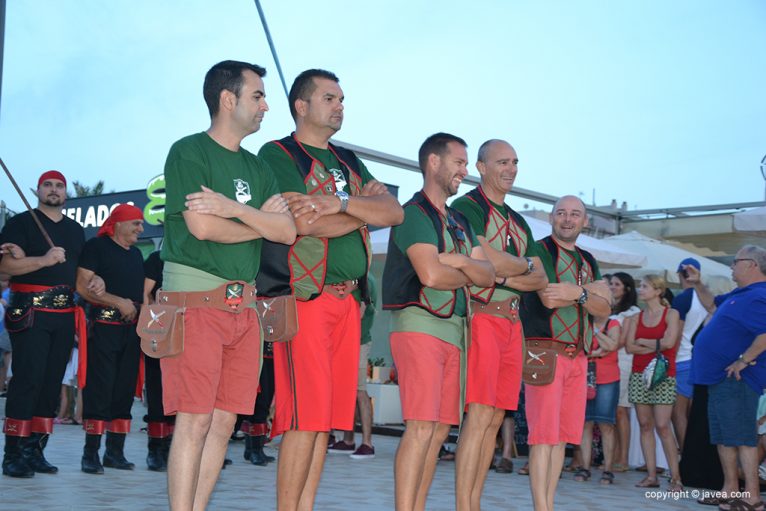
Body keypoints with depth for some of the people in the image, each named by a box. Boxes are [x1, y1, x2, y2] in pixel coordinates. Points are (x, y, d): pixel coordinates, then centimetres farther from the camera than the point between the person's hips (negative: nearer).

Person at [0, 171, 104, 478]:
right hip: (30, 312, -6)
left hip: (64, 314, 6)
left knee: (52, 381, 4)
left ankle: (35, 450, 10)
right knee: (27, 379, -11)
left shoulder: (76, 230, 20)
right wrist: (45, 260, -22)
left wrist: (95, 281, 7)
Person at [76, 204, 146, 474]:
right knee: (99, 388, -9)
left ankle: (115, 451, 11)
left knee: (124, 389, 6)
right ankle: (91, 453, -4)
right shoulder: (96, 246, -1)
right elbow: (83, 286, -11)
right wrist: (119, 302, -16)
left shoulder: (136, 254, 20)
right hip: (104, 326, -7)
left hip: (131, 328, 7)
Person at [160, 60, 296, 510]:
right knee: (195, 420, -9)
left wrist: (235, 210, -10)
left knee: (224, 420, 6)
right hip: (196, 301, -7)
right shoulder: (189, 152, -2)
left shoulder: (256, 166, 18)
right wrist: (260, 222, 2)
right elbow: (202, 226, -15)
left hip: (244, 306, 7)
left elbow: (288, 231, 6)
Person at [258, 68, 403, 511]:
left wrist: (342, 202, -9)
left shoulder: (349, 162, 23)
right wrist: (364, 208, 0)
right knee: (305, 417, -10)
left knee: (327, 417, 5)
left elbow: (394, 212, 9)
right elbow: (305, 222, -14)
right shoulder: (278, 154, 1)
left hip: (348, 301, 7)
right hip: (303, 296, -7)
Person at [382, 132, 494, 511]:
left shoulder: (460, 222, 21)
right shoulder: (415, 213, -5)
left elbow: (488, 275, 12)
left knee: (440, 430, 7)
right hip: (419, 324, -8)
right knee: (421, 428, -14)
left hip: (453, 331, 8)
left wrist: (459, 261, -9)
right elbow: (430, 274, -20)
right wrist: (469, 275, 0)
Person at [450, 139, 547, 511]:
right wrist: (524, 264, 4)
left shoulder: (518, 222, 23)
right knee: (479, 415, -13)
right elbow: (487, 261, -15)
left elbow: (541, 280, 14)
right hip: (481, 316, -8)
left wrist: (505, 276, -5)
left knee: (495, 419, 6)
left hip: (512, 322, 8)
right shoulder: (468, 207, -1)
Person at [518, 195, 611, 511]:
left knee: (562, 436, 6)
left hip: (577, 355, 7)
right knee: (544, 435, -10)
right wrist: (591, 291, -4)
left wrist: (578, 293, -10)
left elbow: (605, 308, 8)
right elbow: (549, 298, -15)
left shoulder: (588, 261, 20)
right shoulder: (541, 250, -1)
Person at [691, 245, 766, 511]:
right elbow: (712, 305, 35)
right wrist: (697, 284, 23)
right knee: (724, 436, 13)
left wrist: (743, 361, -25)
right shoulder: (739, 295, 17)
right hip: (721, 378, 11)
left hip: (736, 379, -11)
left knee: (742, 436, -8)